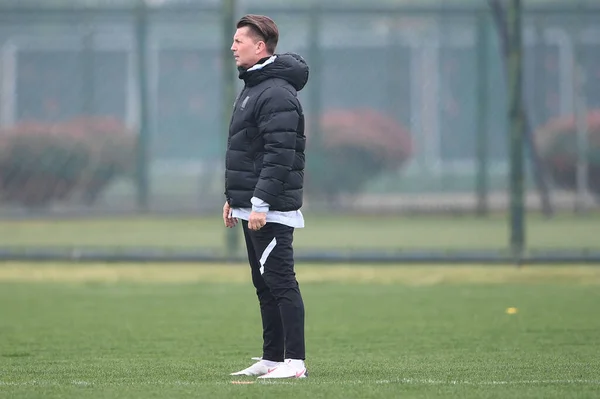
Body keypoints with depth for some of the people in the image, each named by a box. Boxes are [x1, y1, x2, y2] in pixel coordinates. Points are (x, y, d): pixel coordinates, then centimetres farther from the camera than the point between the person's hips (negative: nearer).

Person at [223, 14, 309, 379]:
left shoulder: (277, 95, -16)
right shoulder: (252, 88, 17)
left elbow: (279, 156, -22)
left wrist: (260, 204, -25)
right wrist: (233, 198, 21)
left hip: (271, 211, -10)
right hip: (252, 207, 11)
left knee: (281, 282, -10)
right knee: (265, 284, 12)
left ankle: (295, 361, -10)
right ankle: (271, 359, 17)